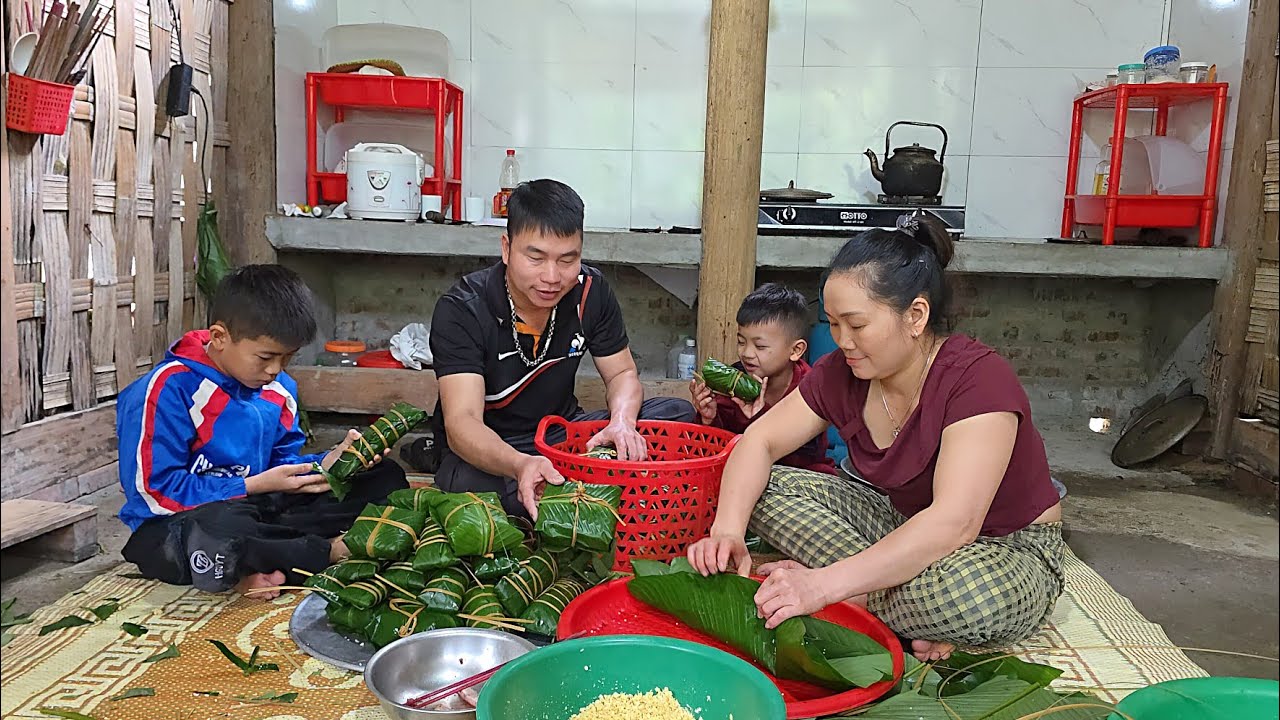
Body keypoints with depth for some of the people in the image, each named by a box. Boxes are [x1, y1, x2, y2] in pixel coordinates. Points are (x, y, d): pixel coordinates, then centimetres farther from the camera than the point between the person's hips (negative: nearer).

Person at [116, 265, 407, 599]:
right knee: (220, 528, -45)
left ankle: (264, 563, -21)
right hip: (176, 526, -6)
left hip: (255, 510, 7)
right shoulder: (169, 389, -14)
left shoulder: (279, 389, 8)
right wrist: (255, 486, -18)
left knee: (384, 478, -3)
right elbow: (157, 491, -17)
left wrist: (324, 465, -10)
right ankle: (328, 552, -16)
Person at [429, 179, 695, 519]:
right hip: (485, 451, -4)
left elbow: (622, 374, 2)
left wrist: (622, 422, -23)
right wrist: (520, 465, -53)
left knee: (678, 414, -12)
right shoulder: (460, 311, -22)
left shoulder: (591, 291, -8)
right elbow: (461, 421, -31)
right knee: (468, 485, -41)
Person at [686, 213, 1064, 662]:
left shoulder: (979, 379, -28)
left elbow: (954, 523, -38)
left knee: (966, 594, -42)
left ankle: (857, 599, -14)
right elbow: (759, 441, -6)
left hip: (1010, 550, -6)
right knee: (767, 489, -9)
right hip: (902, 523, 6)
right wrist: (727, 528, -27)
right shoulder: (842, 372, -8)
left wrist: (825, 583, -45)